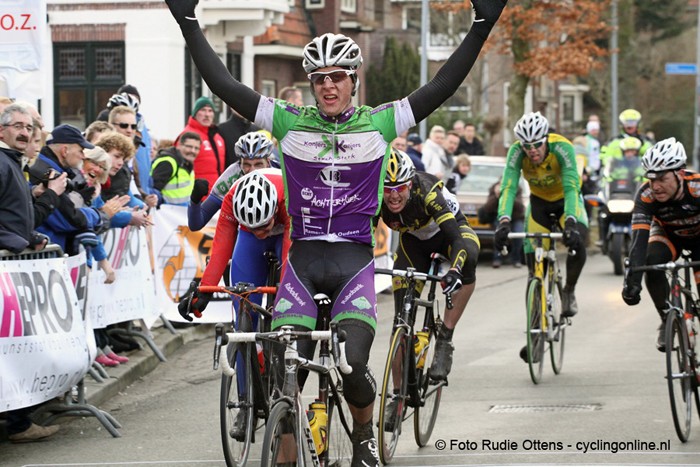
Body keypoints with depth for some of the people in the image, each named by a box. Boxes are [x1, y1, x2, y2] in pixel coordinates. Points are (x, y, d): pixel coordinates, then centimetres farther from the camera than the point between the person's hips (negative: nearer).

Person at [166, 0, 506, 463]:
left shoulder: (379, 124, 2)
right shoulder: (291, 122, 3)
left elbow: (441, 88, -4)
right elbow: (225, 86, -1)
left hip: (354, 259, -1)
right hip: (302, 257, 1)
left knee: (354, 363, -17)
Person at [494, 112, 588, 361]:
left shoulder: (562, 148, -33)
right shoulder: (517, 152, -27)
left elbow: (571, 188, -40)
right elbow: (508, 188, -34)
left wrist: (570, 223, -55)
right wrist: (503, 222, -51)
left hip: (566, 200, -2)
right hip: (539, 202, 2)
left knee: (577, 242, -33)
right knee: (534, 268, -5)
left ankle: (569, 293, -6)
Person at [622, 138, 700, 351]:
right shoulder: (646, 195, -33)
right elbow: (639, 239, -39)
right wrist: (632, 279, -51)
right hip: (668, 235, 1)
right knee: (651, 261, -28)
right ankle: (668, 321, -11)